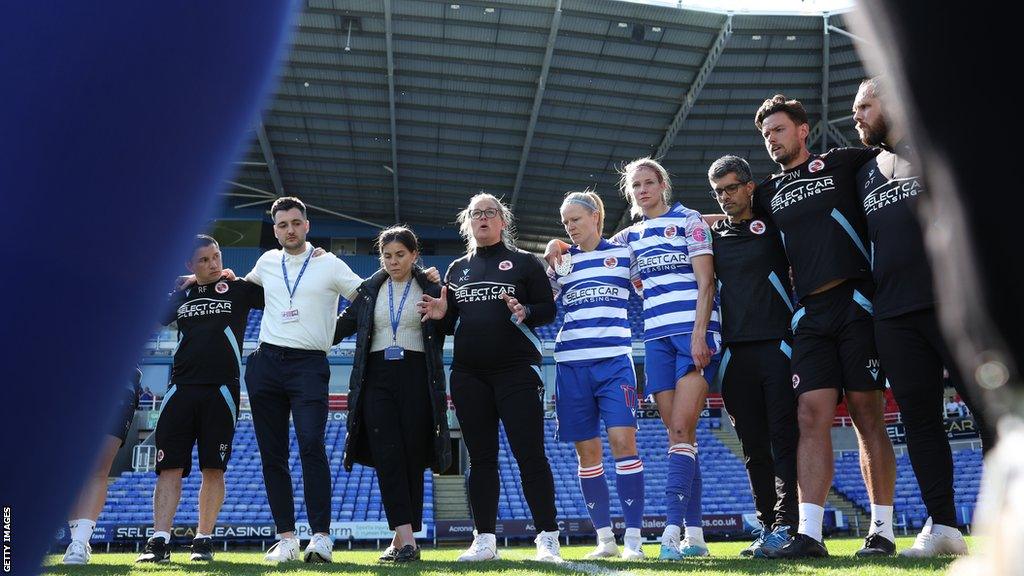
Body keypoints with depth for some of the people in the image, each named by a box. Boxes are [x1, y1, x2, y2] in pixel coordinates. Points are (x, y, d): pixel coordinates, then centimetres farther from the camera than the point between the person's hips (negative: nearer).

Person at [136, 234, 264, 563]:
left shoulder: (240, 290, 9)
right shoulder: (181, 296, 17)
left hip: (221, 390, -2)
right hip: (181, 388, 3)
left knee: (213, 468, -1)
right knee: (170, 466, -4)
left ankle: (204, 539, 8)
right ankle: (159, 540, -5)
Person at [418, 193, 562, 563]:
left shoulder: (524, 262, 6)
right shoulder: (457, 269, 18)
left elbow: (549, 310, 1)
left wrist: (525, 313, -19)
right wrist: (440, 315, -2)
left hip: (516, 370, -4)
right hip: (468, 375, 4)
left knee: (530, 454, -9)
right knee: (481, 457, 5)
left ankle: (548, 539, -7)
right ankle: (484, 540, 8)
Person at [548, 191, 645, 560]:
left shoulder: (624, 253, 9)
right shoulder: (561, 261, 12)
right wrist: (550, 265, -6)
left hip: (614, 361, -2)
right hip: (572, 364, 2)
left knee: (623, 440, -14)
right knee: (587, 451, 2)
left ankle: (633, 538, -11)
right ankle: (604, 538, 11)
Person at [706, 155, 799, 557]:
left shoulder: (773, 226, 7)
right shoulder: (712, 236, 17)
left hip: (778, 346, -4)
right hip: (735, 353, 4)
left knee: (785, 438, -10)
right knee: (754, 447, 4)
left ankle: (786, 525, -13)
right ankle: (767, 526, 7)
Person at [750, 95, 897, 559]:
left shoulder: (843, 164, 8)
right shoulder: (769, 194, 20)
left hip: (856, 302, -3)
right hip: (811, 314, 4)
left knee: (867, 416, -3)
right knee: (812, 416, -5)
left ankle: (882, 530, 3)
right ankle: (809, 533, -7)